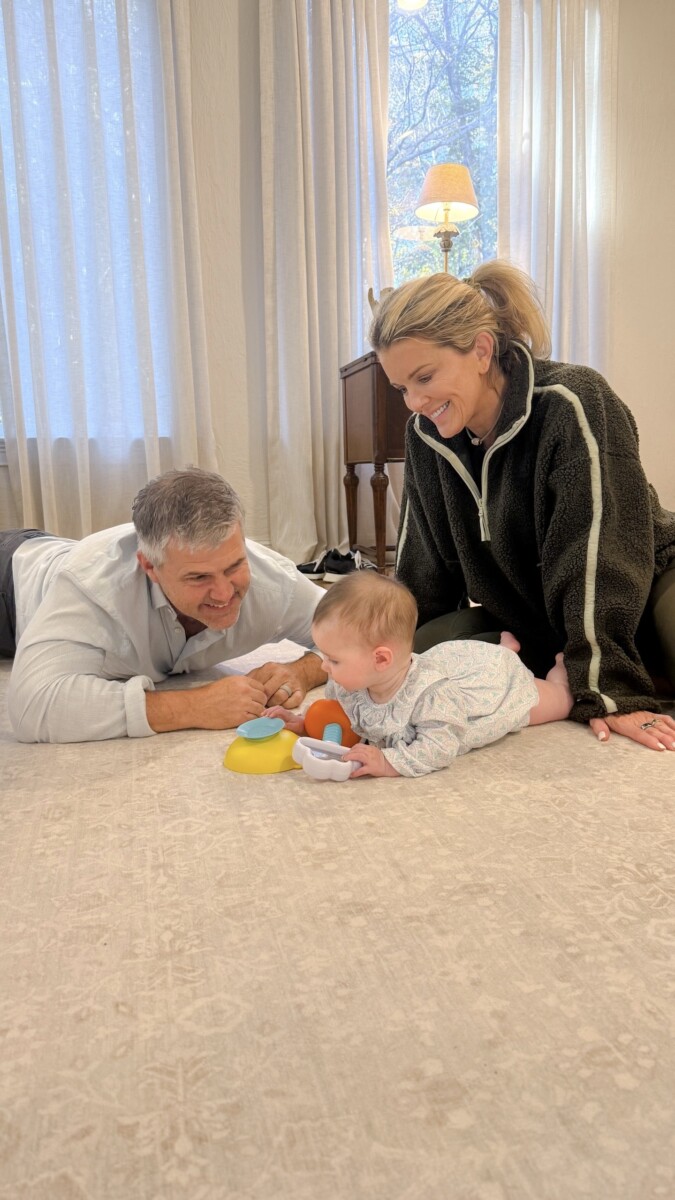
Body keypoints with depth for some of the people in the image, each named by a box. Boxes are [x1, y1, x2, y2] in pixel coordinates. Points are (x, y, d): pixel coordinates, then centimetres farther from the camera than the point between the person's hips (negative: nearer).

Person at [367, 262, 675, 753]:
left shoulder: (573, 403, -25)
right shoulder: (426, 435, -6)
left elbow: (600, 558, -30)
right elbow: (423, 568, 1)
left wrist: (611, 690, -33)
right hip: (521, 616, 5)